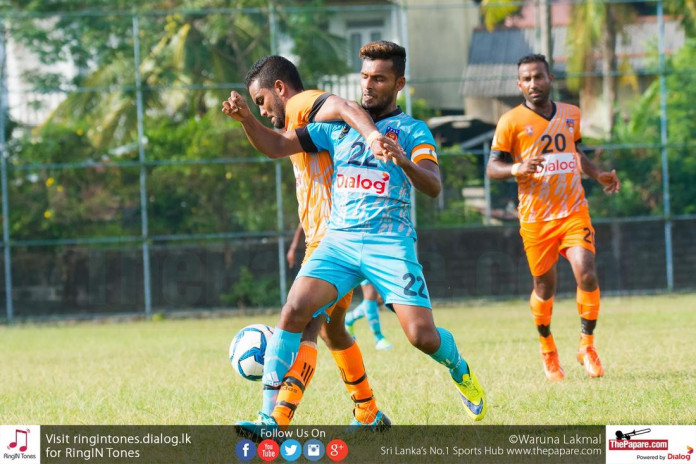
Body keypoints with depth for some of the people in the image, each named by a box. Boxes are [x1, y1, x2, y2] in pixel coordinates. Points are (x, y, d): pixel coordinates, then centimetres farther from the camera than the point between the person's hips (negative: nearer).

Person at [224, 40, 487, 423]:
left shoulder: (411, 130, 6)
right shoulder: (336, 125, 16)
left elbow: (433, 187, -9)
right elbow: (276, 145, 12)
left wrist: (404, 162, -30)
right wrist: (245, 118, -7)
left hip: (390, 244, -2)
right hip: (338, 239, 2)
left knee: (423, 336, -11)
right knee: (296, 308, -21)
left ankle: (460, 370, 26)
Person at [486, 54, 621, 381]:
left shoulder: (571, 115, 10)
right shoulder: (512, 121, -5)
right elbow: (492, 167, -5)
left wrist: (598, 175, 16)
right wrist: (517, 169, -25)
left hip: (574, 212, 2)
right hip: (535, 217, -2)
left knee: (586, 275, -15)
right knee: (544, 287, 6)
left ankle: (587, 346, 3)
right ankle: (547, 348, 32)